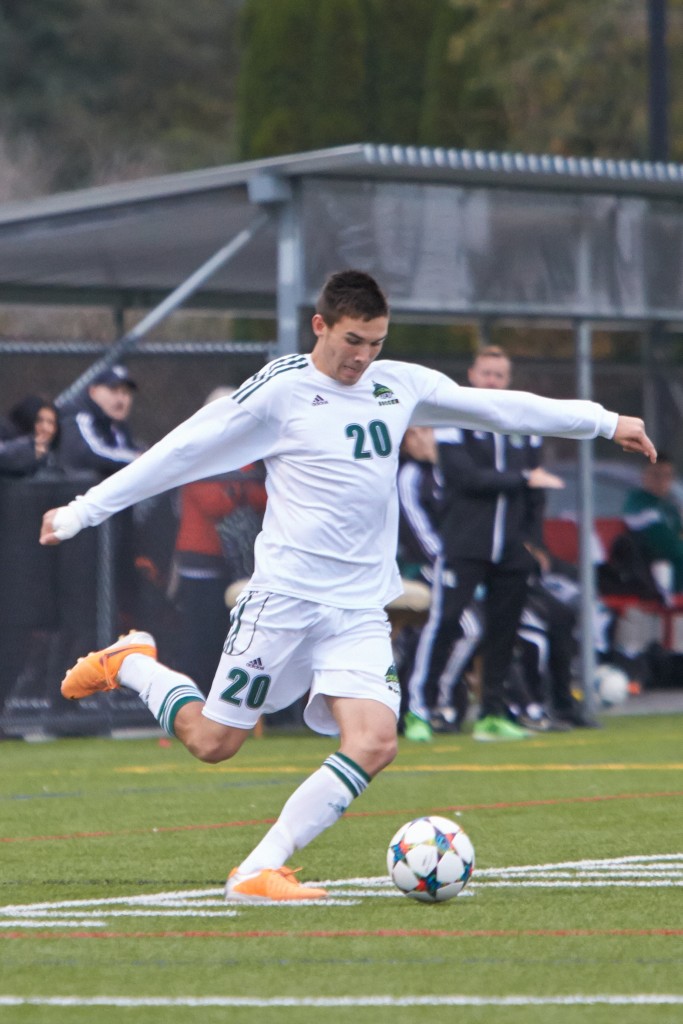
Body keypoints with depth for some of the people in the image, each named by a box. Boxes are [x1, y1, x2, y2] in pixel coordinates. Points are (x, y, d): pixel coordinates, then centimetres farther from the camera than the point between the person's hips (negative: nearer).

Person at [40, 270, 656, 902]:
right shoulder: (280, 391, -7)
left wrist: (604, 422, 22)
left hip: (362, 610, 5)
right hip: (285, 595, -5)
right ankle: (129, 664, 29)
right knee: (213, 742, -1)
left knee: (375, 742, -15)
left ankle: (259, 872, -10)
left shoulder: (401, 386, 8)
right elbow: (180, 452, -4)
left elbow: (498, 406, 17)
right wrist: (81, 512, -4)